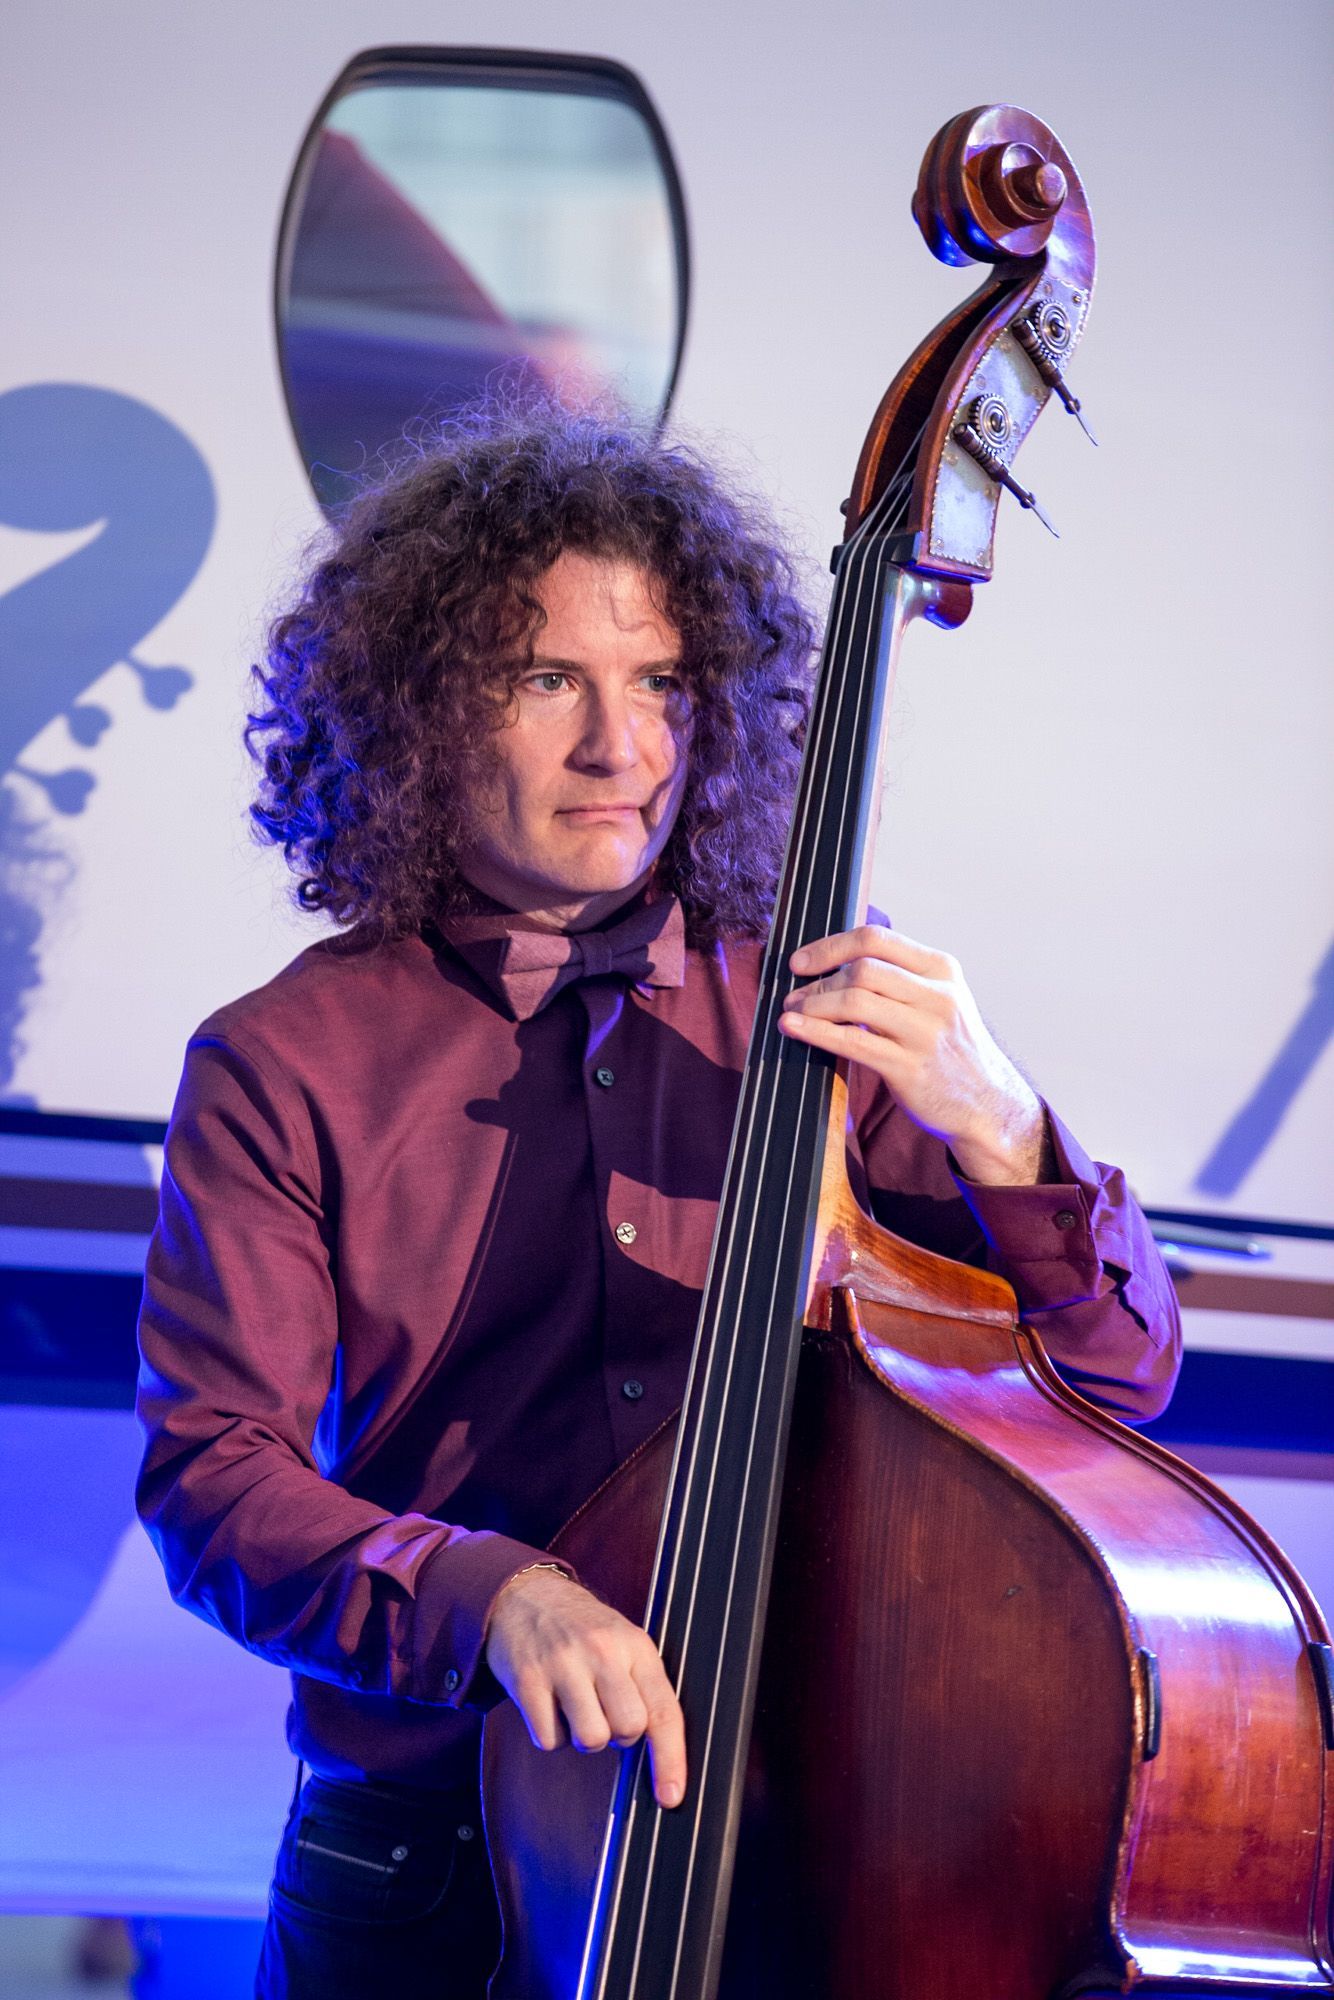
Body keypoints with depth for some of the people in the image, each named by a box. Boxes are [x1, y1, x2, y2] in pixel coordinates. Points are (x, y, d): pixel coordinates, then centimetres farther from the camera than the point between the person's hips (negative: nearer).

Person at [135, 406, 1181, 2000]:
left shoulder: (817, 1023, 5)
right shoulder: (284, 1067, 0)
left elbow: (1124, 1378, 2)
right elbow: (209, 1474, -6)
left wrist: (996, 1133, -17)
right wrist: (485, 1591, -24)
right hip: (425, 1863, -2)